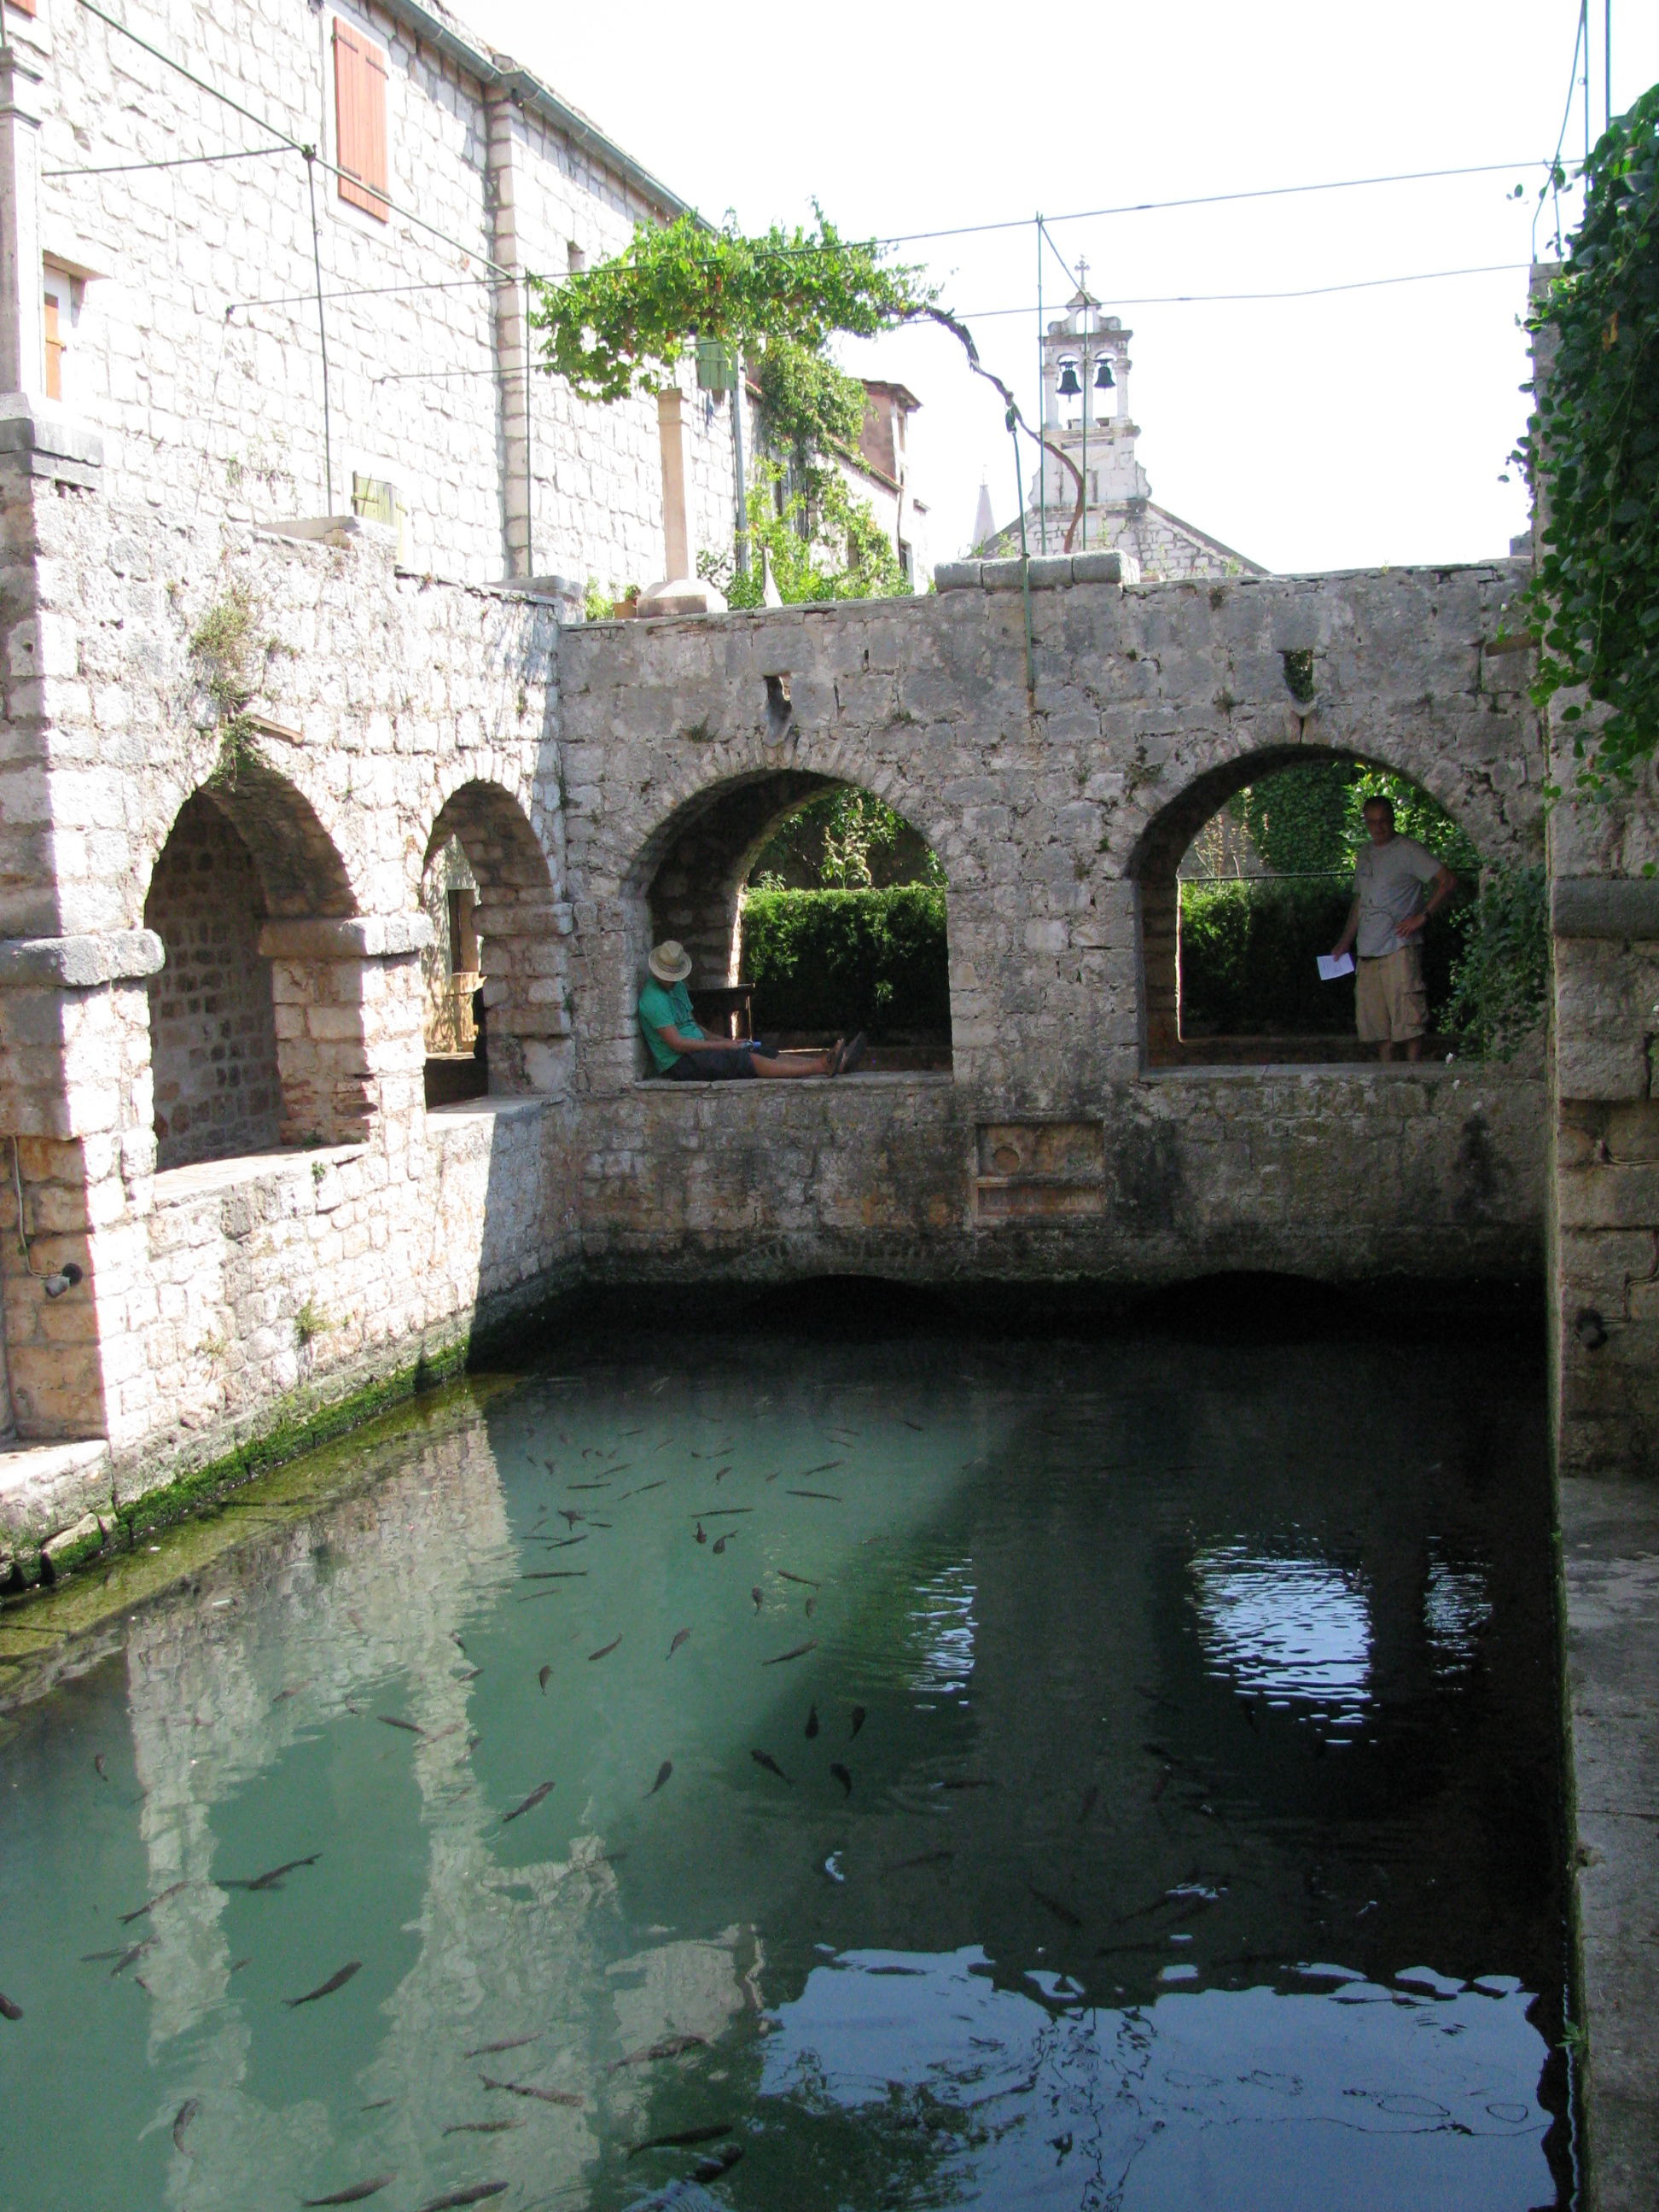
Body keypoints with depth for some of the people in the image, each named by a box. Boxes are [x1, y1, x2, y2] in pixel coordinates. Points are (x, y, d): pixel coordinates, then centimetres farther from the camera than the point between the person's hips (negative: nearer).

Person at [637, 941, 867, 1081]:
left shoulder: (678, 987, 17)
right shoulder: (653, 998, -16)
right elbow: (677, 1043, -20)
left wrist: (724, 1041, 11)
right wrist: (723, 1045, -14)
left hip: (697, 1052, 10)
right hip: (679, 1064, -10)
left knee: (764, 1054, -5)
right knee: (749, 1060, -23)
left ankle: (827, 1061, -16)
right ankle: (825, 1066, -33)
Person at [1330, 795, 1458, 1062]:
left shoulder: (1408, 850, -4)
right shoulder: (1365, 853, 18)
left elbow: (1447, 881, -11)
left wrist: (1422, 916, -16)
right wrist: (1346, 939, 21)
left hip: (1400, 949, -7)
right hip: (1368, 950, 7)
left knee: (1408, 1015, -9)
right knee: (1377, 1020, 7)